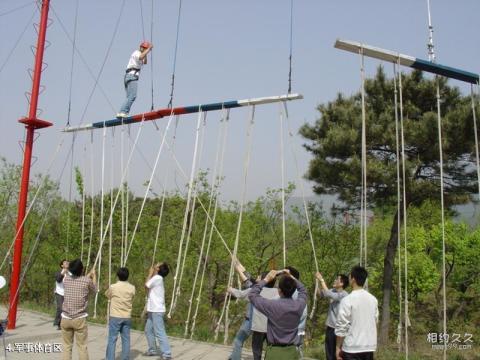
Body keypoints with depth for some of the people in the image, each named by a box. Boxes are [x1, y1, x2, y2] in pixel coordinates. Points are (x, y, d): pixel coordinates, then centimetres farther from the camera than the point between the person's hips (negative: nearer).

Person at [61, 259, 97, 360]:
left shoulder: (66, 279, 0)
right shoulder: (87, 281, -9)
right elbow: (94, 290, 13)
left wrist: (89, 274, 32)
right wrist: (94, 275, 27)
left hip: (65, 318, 3)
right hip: (79, 319, -3)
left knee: (67, 346, 11)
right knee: (82, 347, 5)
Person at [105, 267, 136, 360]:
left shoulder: (113, 287, -11)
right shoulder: (132, 288, -1)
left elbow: (107, 294, 10)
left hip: (115, 317, -3)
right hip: (127, 317, 3)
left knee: (112, 340, 1)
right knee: (126, 340, 9)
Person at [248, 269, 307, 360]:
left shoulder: (272, 306, -20)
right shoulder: (299, 305, -8)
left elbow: (252, 295, -5)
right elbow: (303, 290, 16)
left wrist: (266, 279, -3)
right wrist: (291, 278, 11)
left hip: (275, 352, -4)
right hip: (291, 352, 4)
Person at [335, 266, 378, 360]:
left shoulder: (347, 300, -13)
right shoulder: (373, 299, 6)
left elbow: (341, 326, -12)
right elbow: (375, 322, 15)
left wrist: (338, 347, -3)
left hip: (352, 347, -6)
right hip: (369, 347, 6)